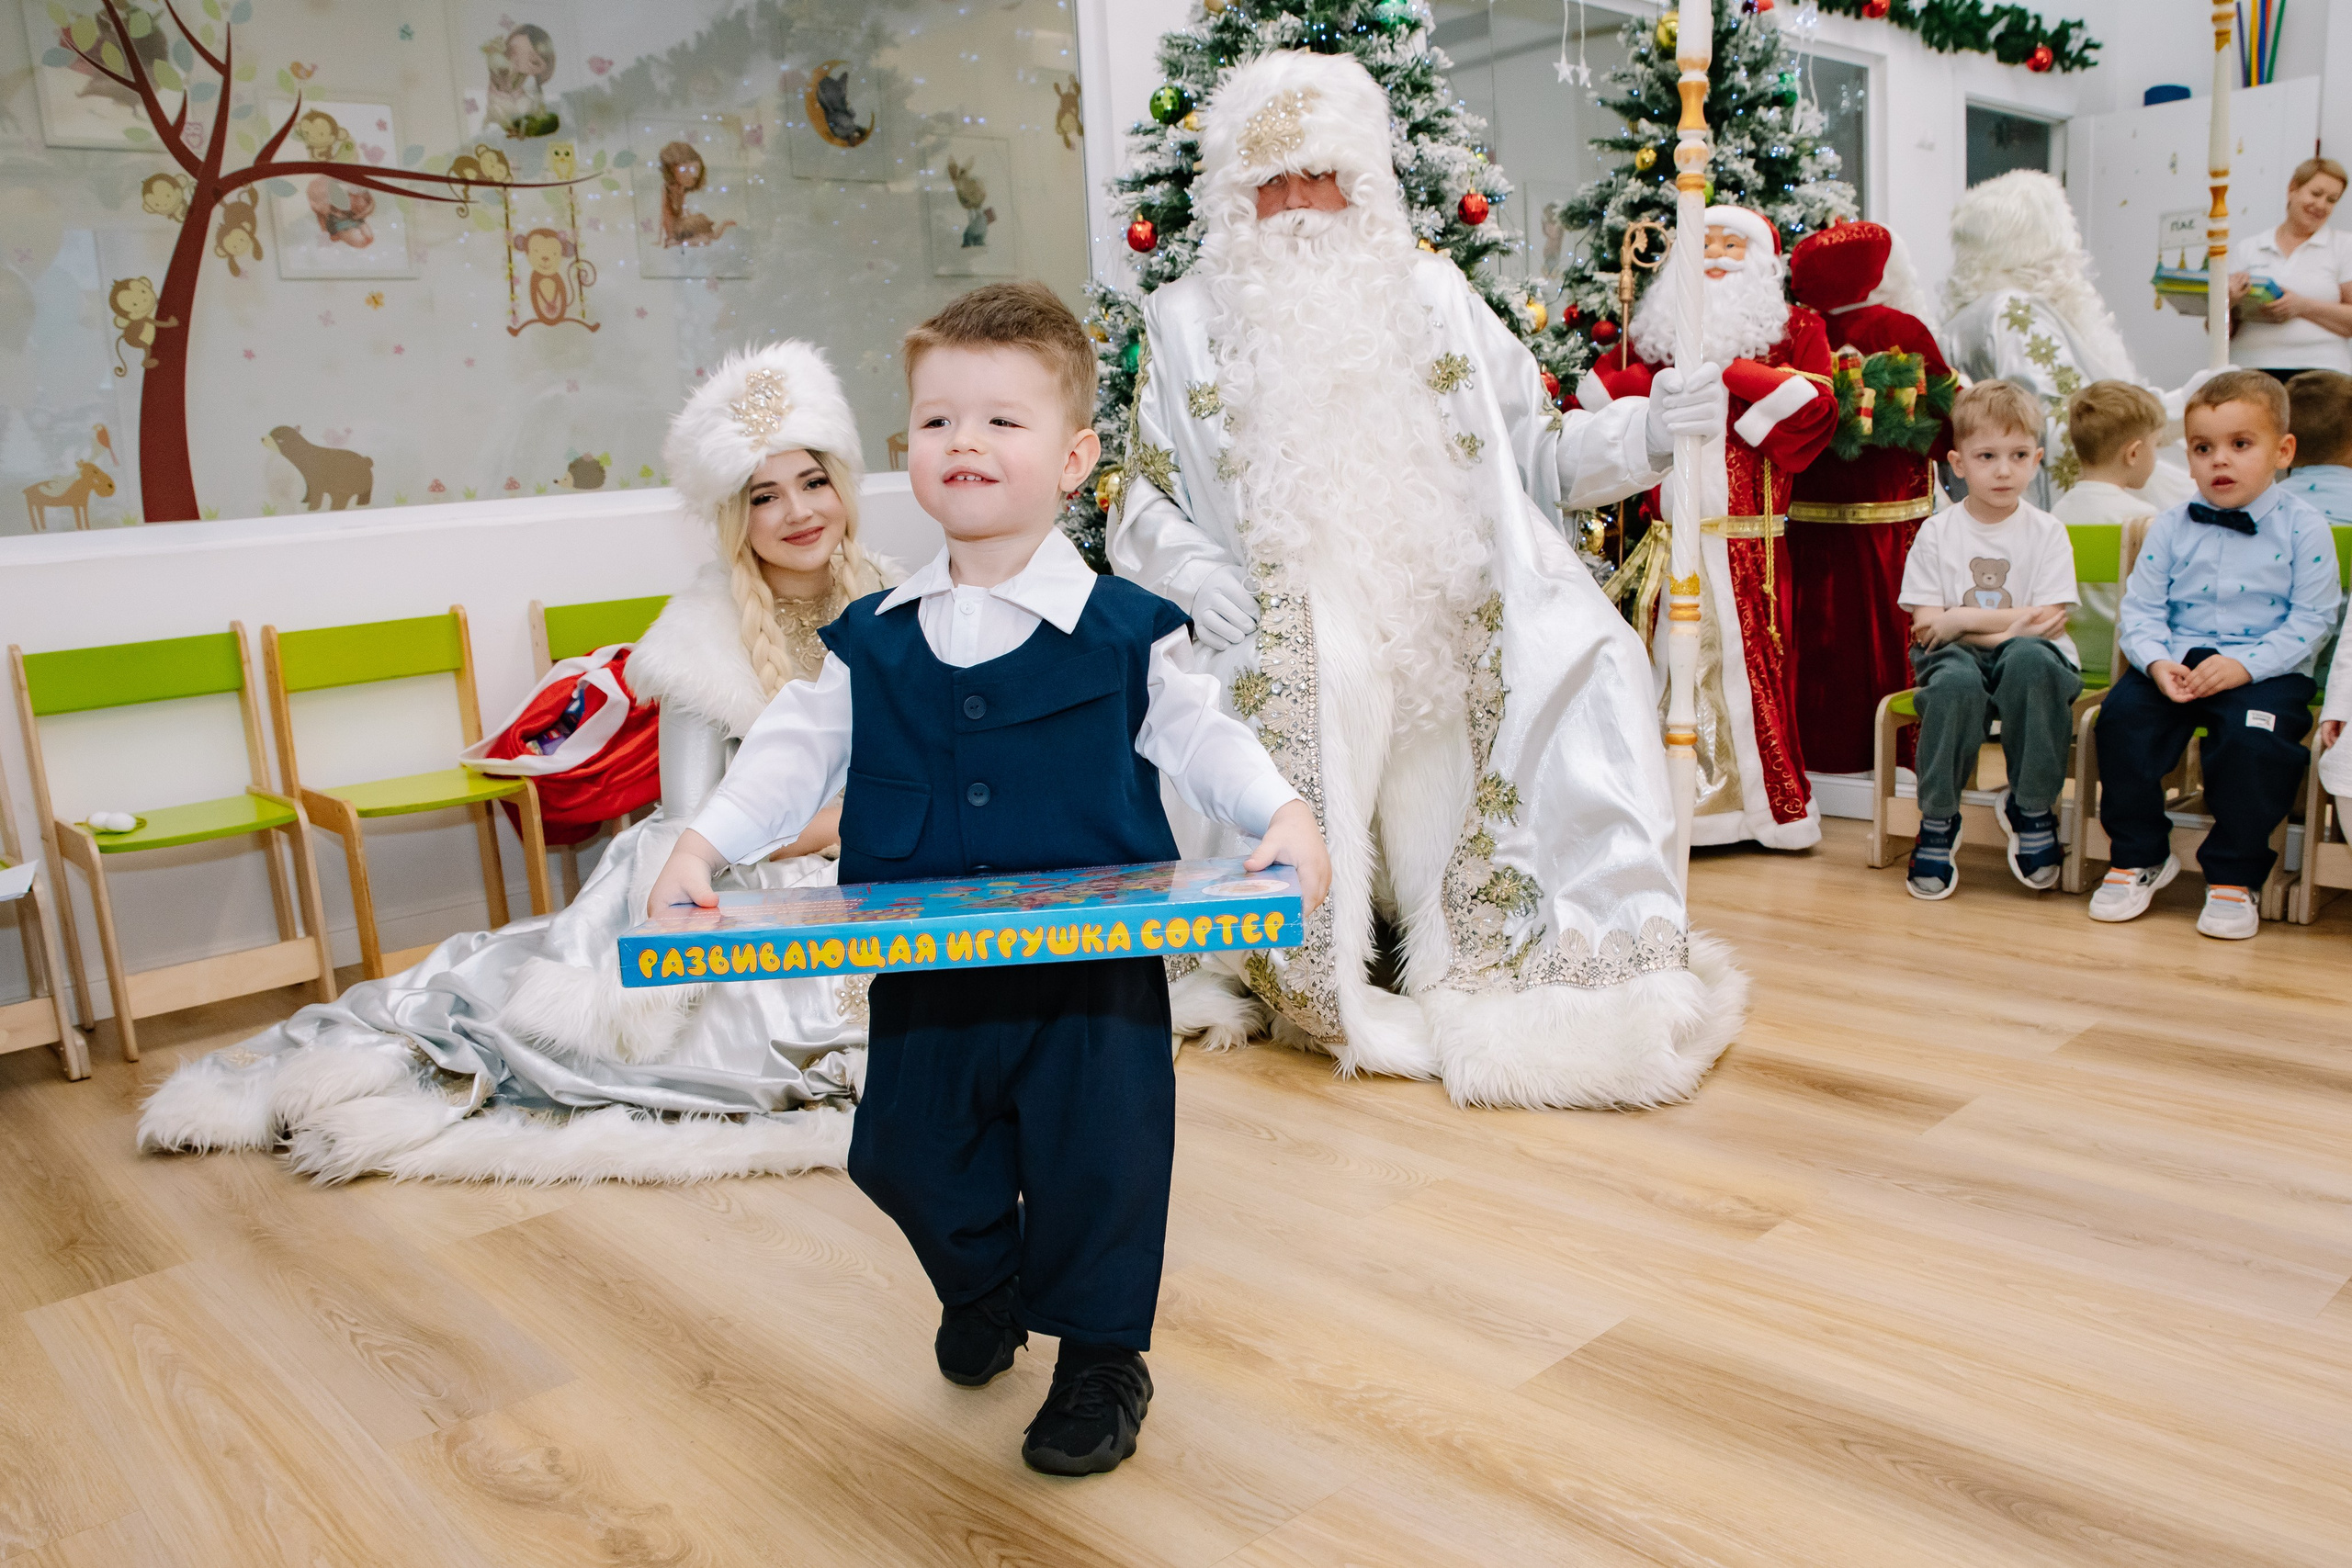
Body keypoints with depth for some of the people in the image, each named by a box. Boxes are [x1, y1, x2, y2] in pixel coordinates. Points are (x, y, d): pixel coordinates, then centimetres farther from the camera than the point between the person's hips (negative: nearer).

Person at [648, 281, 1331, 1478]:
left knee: (1096, 1160, 4)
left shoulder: (1126, 631, -6)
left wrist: (1283, 817, -17)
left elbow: (1203, 738, -2)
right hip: (923, 971, 4)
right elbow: (792, 752, 5)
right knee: (909, 1154, 16)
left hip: (1094, 966, -3)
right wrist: (704, 844, -7)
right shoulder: (867, 643, 2)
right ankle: (982, 1291, 47)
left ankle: (1100, 1357, 29)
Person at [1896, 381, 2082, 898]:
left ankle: (2032, 807, -18)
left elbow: (2048, 624, -5)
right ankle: (1937, 820, -18)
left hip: (2030, 659, 0)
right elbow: (1926, 623, -1)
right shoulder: (1937, 532, 6)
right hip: (1958, 660, 0)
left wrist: (1960, 621, -12)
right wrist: (2014, 618, -8)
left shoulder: (2046, 532, 6)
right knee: (1955, 681, -37)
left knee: (2030, 658, -37)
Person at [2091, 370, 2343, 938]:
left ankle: (2233, 877, -12)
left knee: (2253, 735, -32)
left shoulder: (2304, 529, 2)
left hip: (2268, 671, -3)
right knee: (2123, 712, -24)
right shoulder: (2169, 528, 9)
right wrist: (2156, 662, -17)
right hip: (2176, 664, 3)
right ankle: (2140, 856, -5)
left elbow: (2310, 621, -5)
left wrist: (2243, 665, -20)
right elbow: (2140, 610, 4)